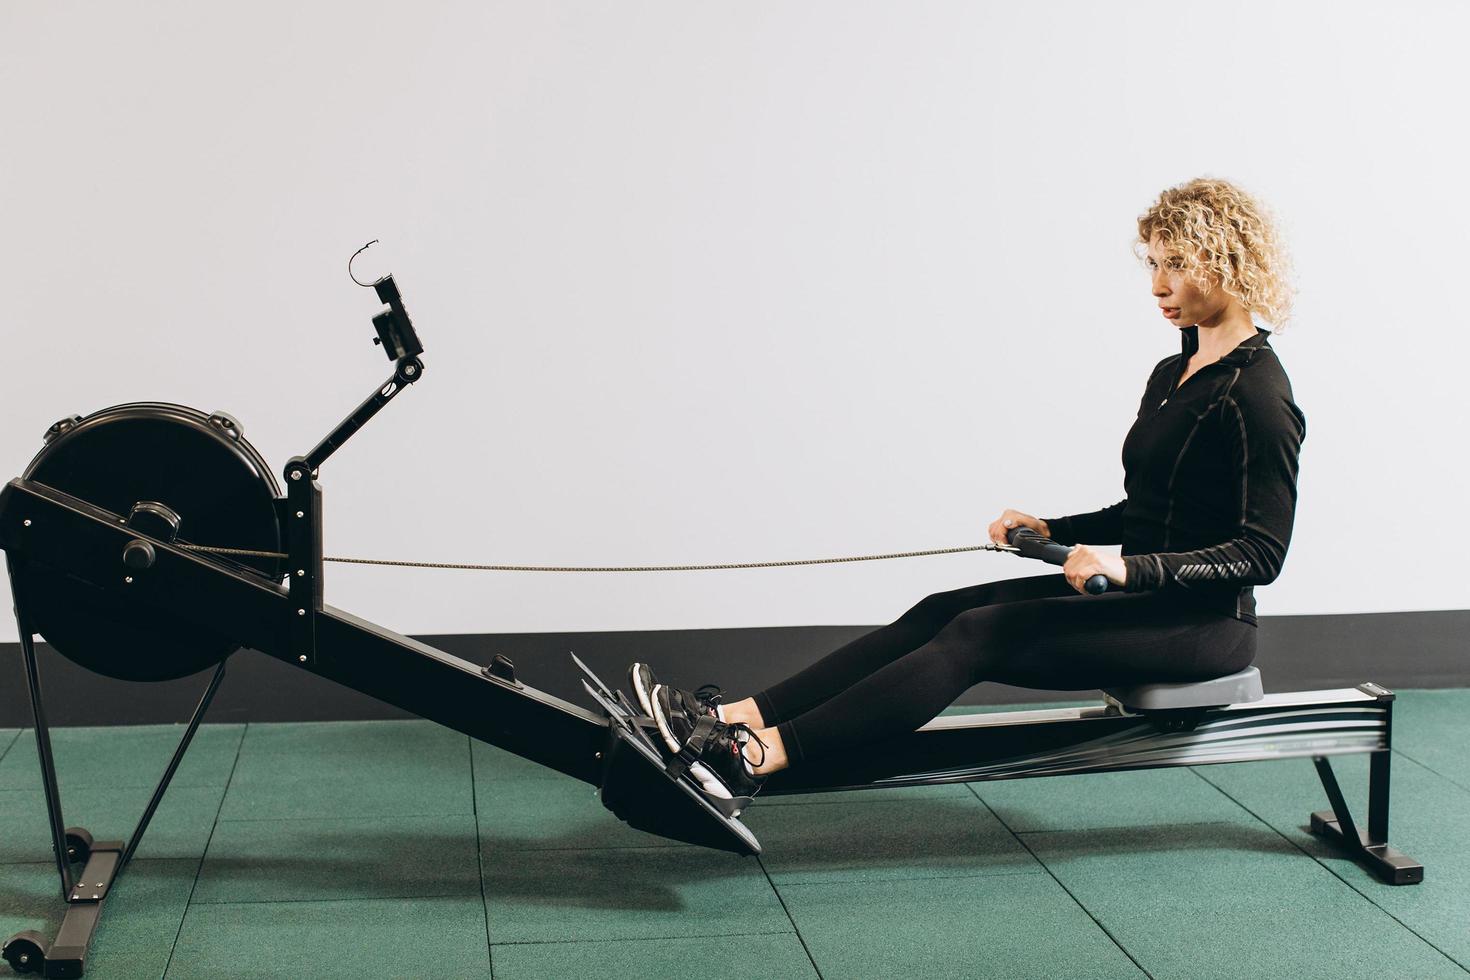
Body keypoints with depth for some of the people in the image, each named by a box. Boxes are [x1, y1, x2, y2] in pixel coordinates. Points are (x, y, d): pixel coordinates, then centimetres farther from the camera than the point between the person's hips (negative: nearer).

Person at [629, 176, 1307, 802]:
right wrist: (1052, 530, 8)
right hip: (1136, 597, 9)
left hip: (1200, 621, -8)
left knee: (983, 633, -24)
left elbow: (1261, 554, -19)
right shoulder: (1171, 374, 14)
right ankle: (730, 718, -21)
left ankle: (753, 758, -34)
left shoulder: (1257, 395, -15)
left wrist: (1128, 567, -29)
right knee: (944, 611, -10)